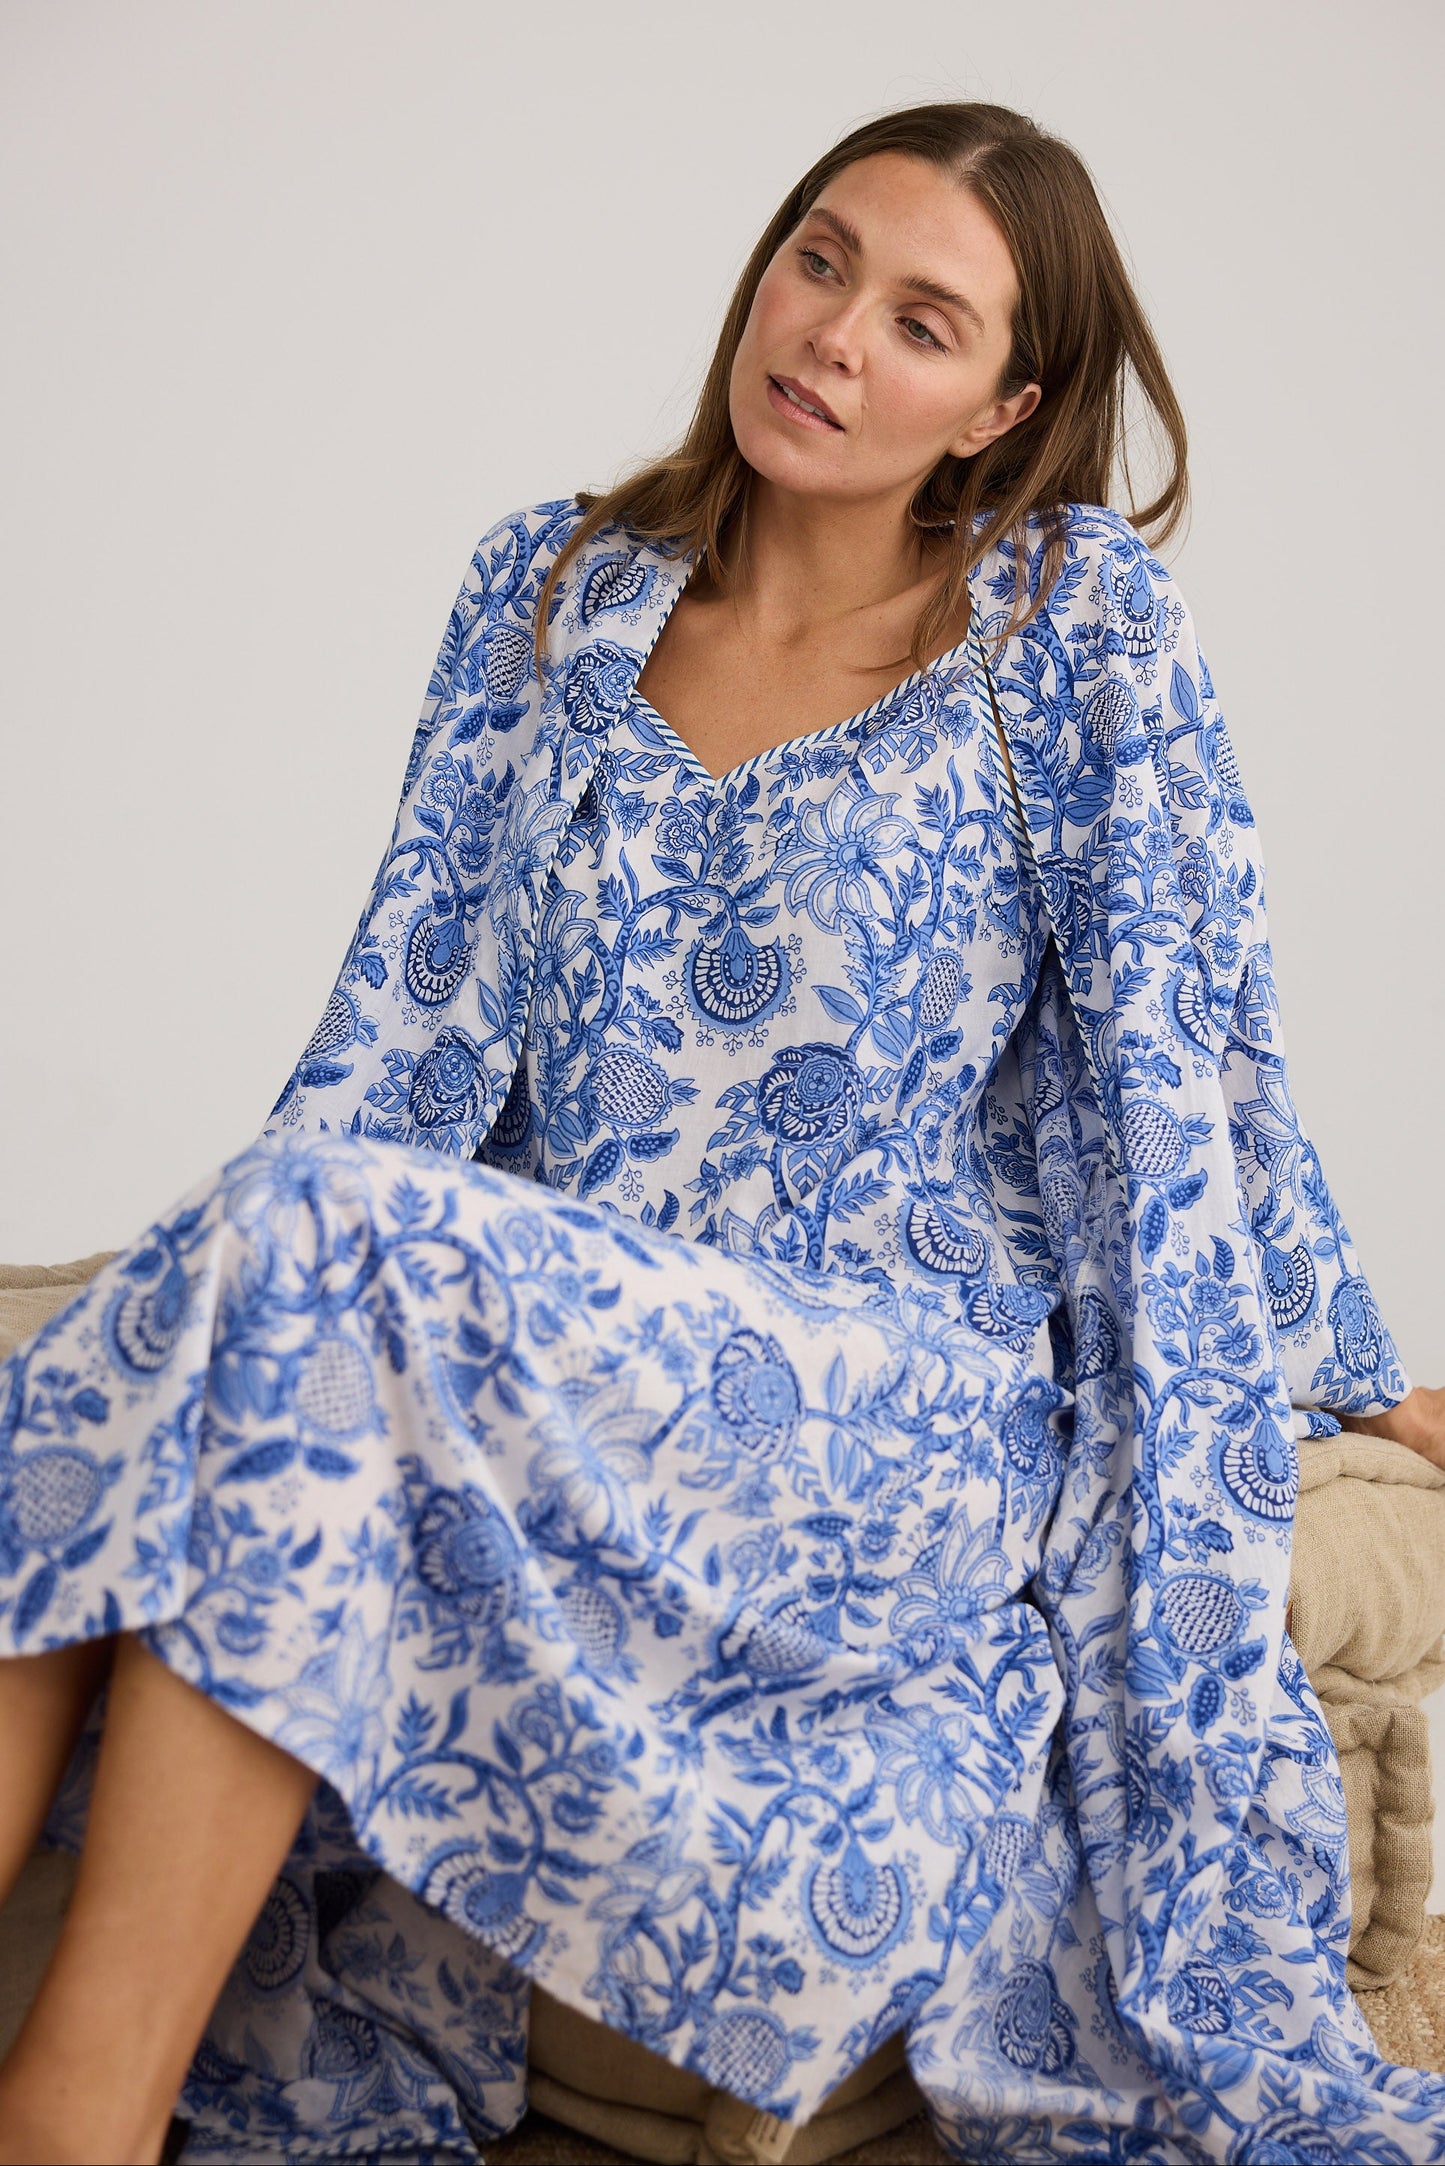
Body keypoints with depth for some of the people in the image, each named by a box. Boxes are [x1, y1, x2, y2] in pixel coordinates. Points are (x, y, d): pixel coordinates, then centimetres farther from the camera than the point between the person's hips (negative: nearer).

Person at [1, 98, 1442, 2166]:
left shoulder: (1077, 619, 2)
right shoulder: (553, 589, 13)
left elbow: (1182, 1040, 5)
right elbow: (405, 1020, 9)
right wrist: (231, 1301, -3)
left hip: (909, 1419, -4)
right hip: (536, 1355, 4)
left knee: (327, 1245, -31)